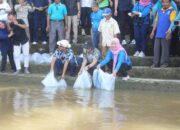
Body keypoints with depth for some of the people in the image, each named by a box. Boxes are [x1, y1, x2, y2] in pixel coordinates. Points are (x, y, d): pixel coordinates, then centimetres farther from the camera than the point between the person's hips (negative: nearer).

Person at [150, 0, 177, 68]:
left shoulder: (172, 11, -5)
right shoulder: (159, 11, 14)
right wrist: (153, 31, 16)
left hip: (165, 35, -6)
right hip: (158, 34, 6)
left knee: (165, 49, 1)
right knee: (156, 48, 7)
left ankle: (164, 63, 8)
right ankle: (155, 63, 14)